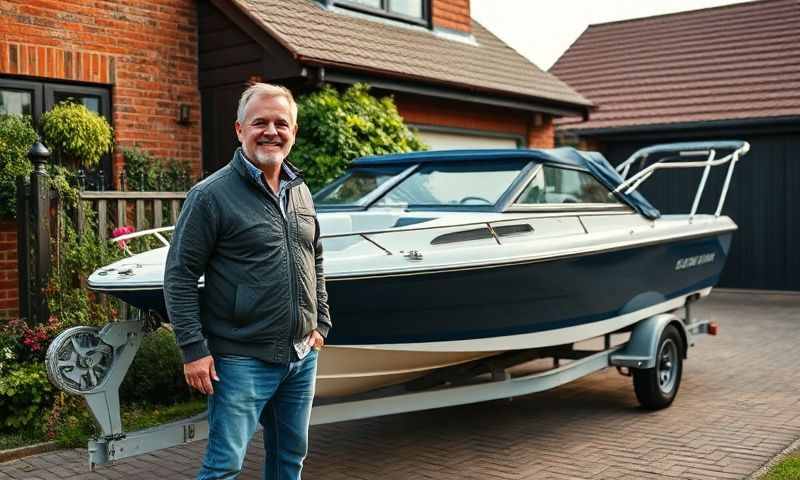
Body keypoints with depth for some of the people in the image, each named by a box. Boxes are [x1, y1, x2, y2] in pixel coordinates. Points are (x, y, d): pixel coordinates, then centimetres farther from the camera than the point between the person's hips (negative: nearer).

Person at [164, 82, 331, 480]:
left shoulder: (301, 192, 9)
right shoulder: (211, 195, -12)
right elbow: (179, 276, -12)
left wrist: (320, 324, 15)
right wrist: (193, 349, -15)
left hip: (302, 356, 7)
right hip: (242, 361, -6)